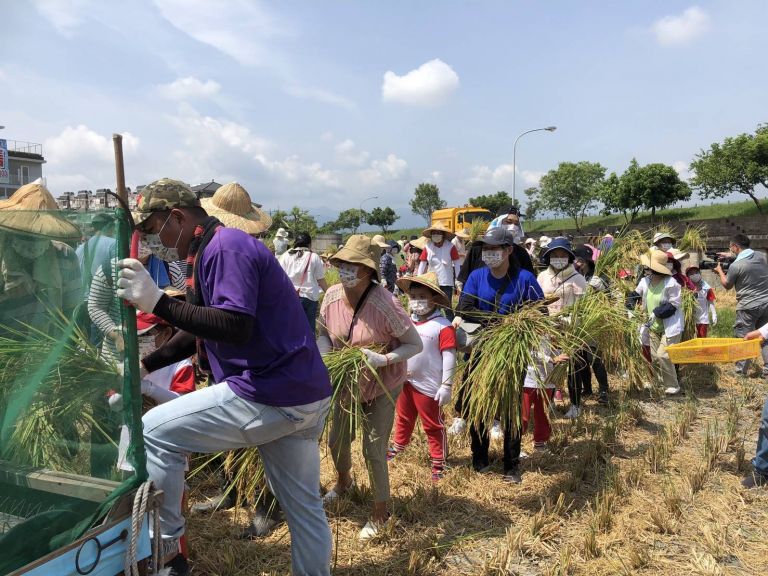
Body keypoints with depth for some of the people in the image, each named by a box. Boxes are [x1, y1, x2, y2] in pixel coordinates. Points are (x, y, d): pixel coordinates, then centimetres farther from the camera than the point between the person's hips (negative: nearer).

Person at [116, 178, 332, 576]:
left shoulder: (225, 248, -13)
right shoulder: (214, 250, 19)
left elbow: (236, 328, -26)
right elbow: (200, 331, 26)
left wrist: (157, 302, -24)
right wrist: (144, 366, 21)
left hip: (271, 396, -10)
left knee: (153, 433, -2)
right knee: (303, 506, 19)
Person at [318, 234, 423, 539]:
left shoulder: (386, 305, -30)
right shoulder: (332, 296, -16)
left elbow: (415, 345, -21)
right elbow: (325, 335, 1)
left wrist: (383, 360, -35)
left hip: (381, 387, -5)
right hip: (346, 383, 6)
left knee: (374, 451, 0)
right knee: (337, 440, 20)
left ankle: (380, 511, 27)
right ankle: (343, 481, 55)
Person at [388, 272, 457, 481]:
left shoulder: (443, 326, -18)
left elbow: (449, 358, -17)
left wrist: (446, 386, -17)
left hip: (428, 387, -6)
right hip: (405, 382, 6)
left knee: (433, 426, 8)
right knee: (403, 419, 26)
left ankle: (438, 462, 22)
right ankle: (397, 446, 47)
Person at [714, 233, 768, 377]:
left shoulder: (736, 265, -16)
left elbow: (727, 285, 2)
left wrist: (720, 271, 17)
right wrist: (733, 256, 26)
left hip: (748, 307, -6)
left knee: (742, 338, 6)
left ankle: (741, 371, 12)